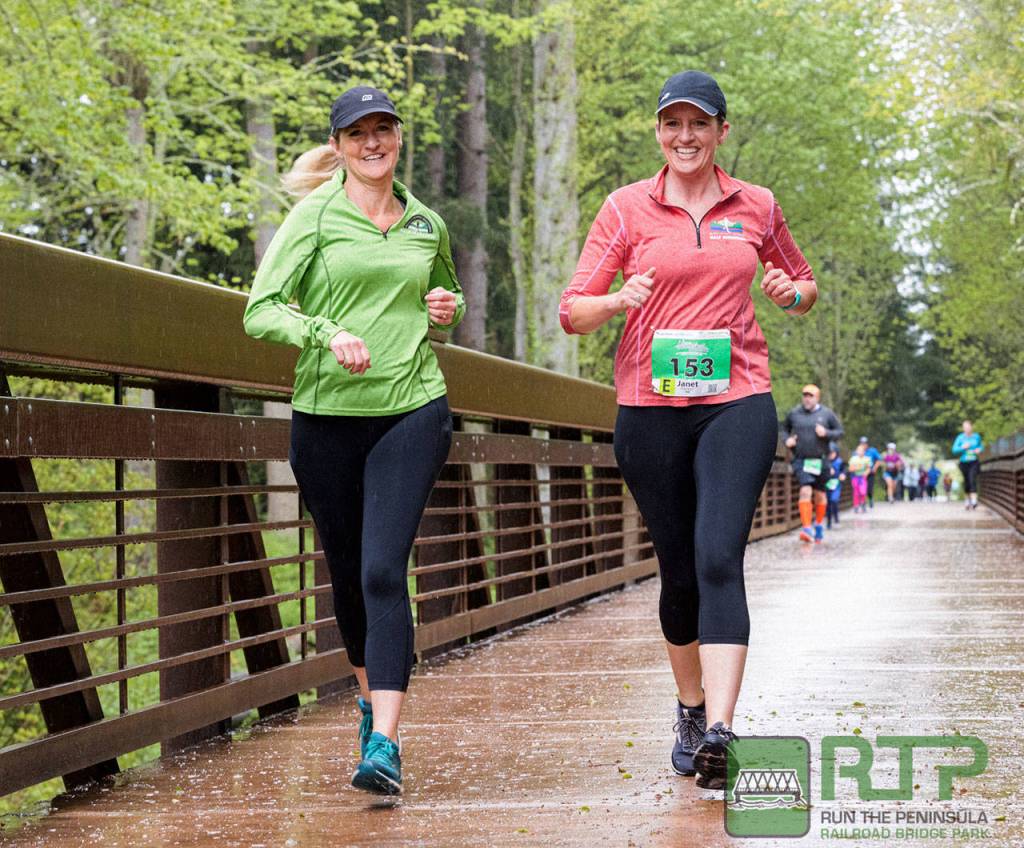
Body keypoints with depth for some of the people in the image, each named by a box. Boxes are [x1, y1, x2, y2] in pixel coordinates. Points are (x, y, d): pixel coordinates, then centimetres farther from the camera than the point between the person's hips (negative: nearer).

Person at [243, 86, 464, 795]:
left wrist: (449, 307, 7)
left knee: (384, 571, -14)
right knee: (347, 572, 11)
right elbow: (260, 311, -7)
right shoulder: (315, 217, 1)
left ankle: (384, 744, -18)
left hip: (412, 411, 0)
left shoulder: (427, 225, 12)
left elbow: (448, 293, 31)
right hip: (327, 413, 0)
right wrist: (326, 332, -24)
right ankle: (374, 697, 38)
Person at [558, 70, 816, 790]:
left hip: (737, 400, -1)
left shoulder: (757, 207, 9)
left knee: (719, 558, -18)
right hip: (651, 406, 1)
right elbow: (572, 312, 3)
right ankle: (690, 710, 30)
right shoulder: (628, 209, 5)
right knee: (679, 569, 7)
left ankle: (719, 731, -26)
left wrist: (793, 293, 0)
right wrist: (622, 300, -18)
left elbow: (805, 286, 24)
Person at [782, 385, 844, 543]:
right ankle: (806, 528, -22)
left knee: (819, 494, 12)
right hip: (801, 460, -1)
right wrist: (787, 439, -1)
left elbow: (840, 431, 6)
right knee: (805, 491, -17)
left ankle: (819, 525, 32)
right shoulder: (794, 413, 4)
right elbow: (785, 428, 19)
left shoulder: (827, 414, 1)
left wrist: (826, 433, -13)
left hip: (820, 460, 1)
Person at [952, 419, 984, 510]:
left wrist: (979, 449, -3)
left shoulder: (977, 437, 2)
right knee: (966, 482, 7)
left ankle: (974, 501, -28)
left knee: (972, 480, -19)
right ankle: (968, 502, 25)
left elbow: (981, 446, 20)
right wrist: (963, 447, -22)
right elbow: (954, 450, -6)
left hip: (974, 462, -1)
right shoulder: (960, 437, -3)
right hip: (964, 463, 1)